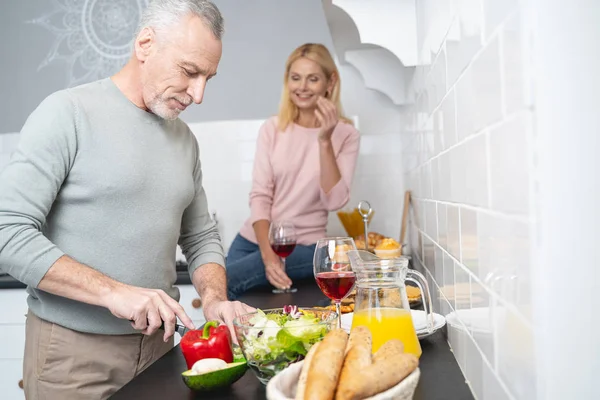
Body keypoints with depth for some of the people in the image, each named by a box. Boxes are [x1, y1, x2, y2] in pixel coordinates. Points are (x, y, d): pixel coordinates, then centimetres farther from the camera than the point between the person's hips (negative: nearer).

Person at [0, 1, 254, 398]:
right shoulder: (68, 113, -12)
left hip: (156, 343, 6)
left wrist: (215, 299, -9)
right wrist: (113, 291, -24)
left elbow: (201, 238, 10)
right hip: (72, 350, -5)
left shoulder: (184, 138, 5)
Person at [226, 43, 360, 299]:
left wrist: (325, 141, -24)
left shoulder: (345, 135, -5)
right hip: (253, 240, 3)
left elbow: (334, 201, -15)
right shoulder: (272, 129, 1)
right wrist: (268, 254, -20)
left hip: (304, 247, -3)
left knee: (223, 282, -26)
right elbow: (259, 196, -6)